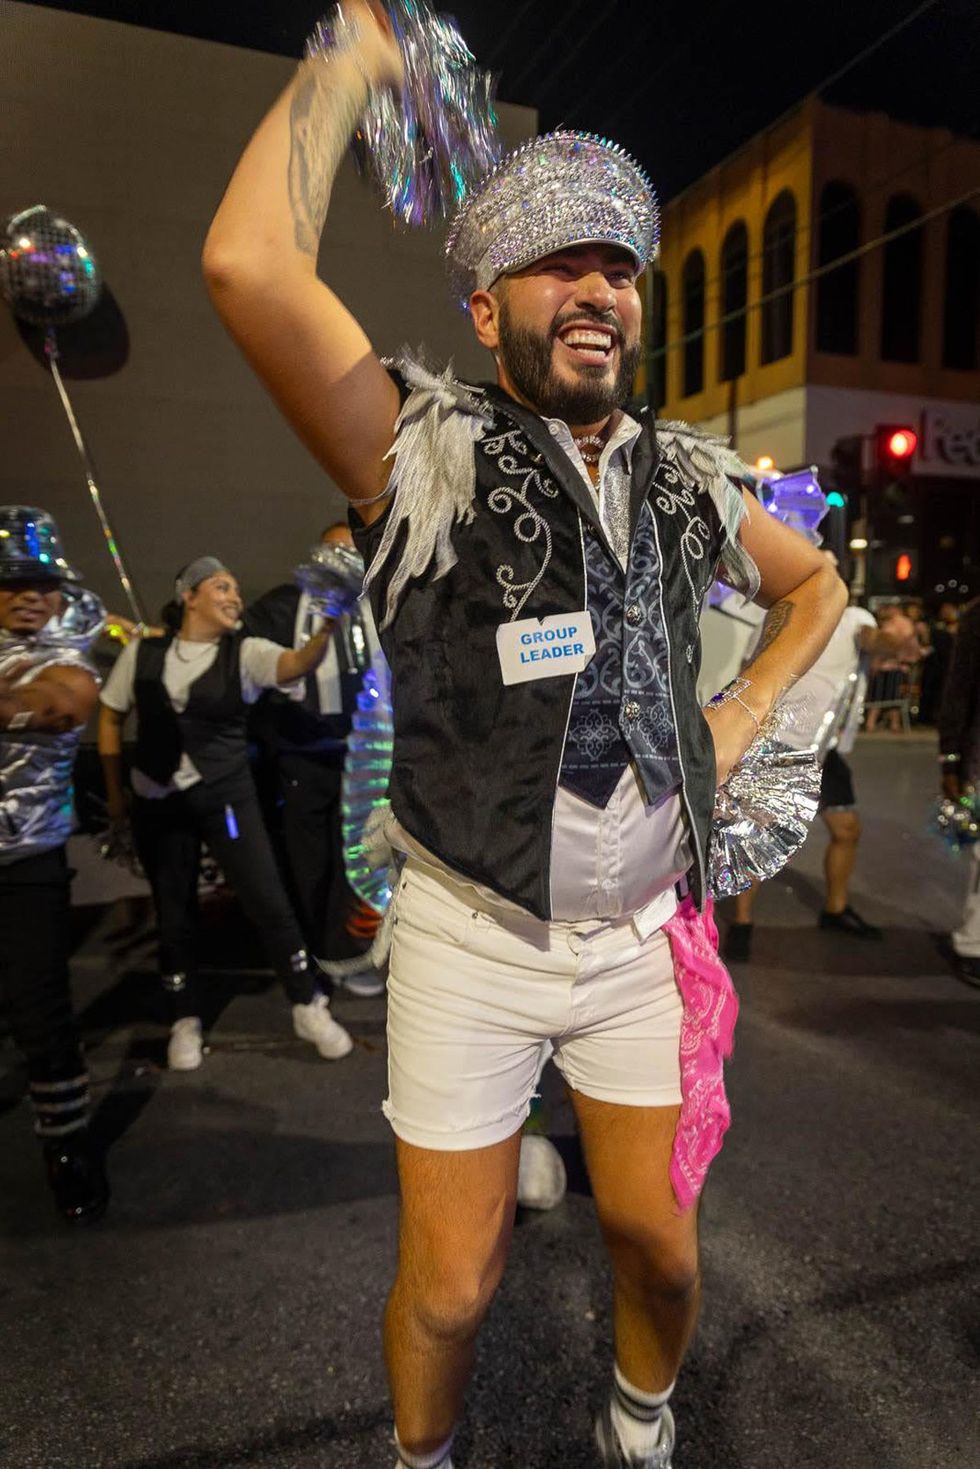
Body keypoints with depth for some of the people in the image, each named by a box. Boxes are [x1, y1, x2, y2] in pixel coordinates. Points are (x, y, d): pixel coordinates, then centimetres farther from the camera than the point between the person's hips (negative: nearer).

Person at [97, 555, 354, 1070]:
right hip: (157, 802, 2)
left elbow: (295, 666, -25)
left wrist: (325, 629, -44)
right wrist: (115, 792, 9)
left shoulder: (244, 653, -4)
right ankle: (185, 1021, 29)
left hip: (225, 795, -1)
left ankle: (309, 1008, 14)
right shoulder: (141, 653, 1)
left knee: (268, 901, -4)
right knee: (173, 912, 11)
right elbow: (110, 719, 10)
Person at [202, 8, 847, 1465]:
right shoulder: (429, 451, -9)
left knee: (660, 1245, 17)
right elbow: (249, 267, -26)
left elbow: (816, 584, 22)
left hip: (642, 934, 4)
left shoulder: (685, 480, 4)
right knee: (451, 1283, 10)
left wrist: (744, 713, 6)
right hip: (474, 941, -3)